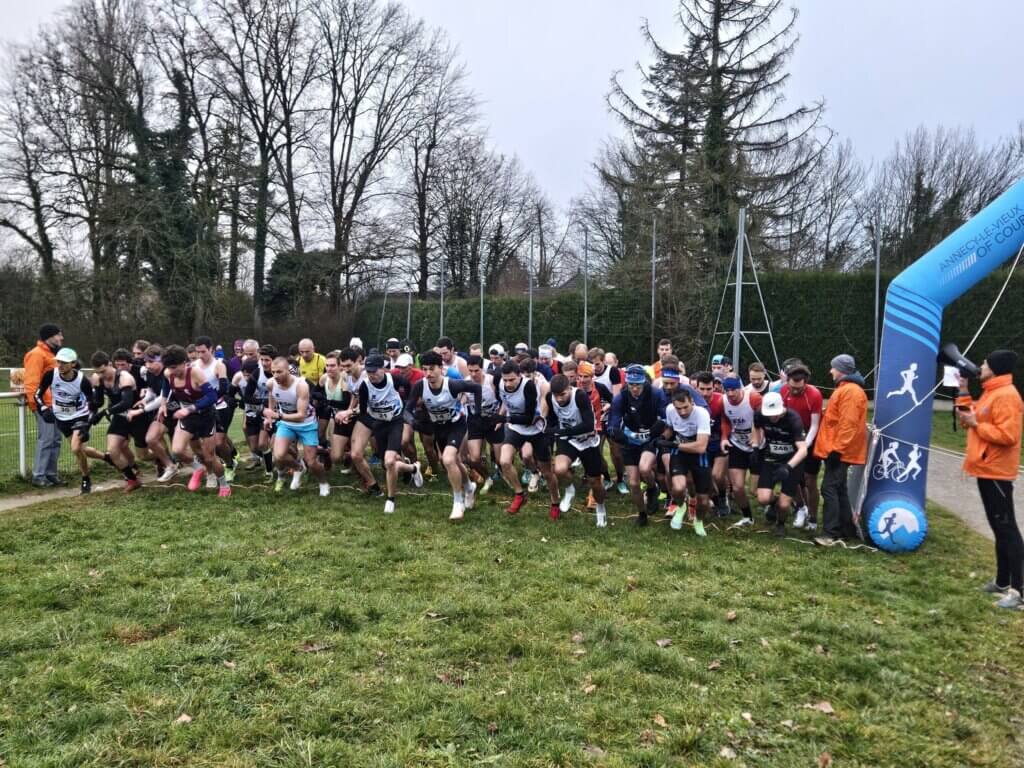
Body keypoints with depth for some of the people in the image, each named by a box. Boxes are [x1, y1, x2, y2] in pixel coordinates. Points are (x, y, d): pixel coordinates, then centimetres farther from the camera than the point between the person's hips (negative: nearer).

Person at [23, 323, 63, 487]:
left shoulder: (52, 354, 20)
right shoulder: (37, 354, -10)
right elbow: (32, 381, -17)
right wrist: (35, 403, -21)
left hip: (56, 405, 10)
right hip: (45, 406, -10)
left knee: (55, 441, 10)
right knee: (45, 440, -9)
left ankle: (51, 473, 16)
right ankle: (38, 476, -4)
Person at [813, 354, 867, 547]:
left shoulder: (851, 391, -16)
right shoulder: (845, 389, 18)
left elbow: (848, 424, -23)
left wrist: (837, 448, -25)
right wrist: (834, 448, 24)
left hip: (840, 451, -11)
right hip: (838, 449, 11)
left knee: (829, 488, -13)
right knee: (838, 489, 15)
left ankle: (832, 533, -12)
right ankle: (847, 529, 22)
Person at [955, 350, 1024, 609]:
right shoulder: (990, 393, 15)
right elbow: (974, 417, 18)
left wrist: (976, 424, -17)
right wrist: (964, 392, 12)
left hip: (996, 472, -11)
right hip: (986, 469, 11)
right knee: (998, 527, 15)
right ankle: (1003, 581, 23)